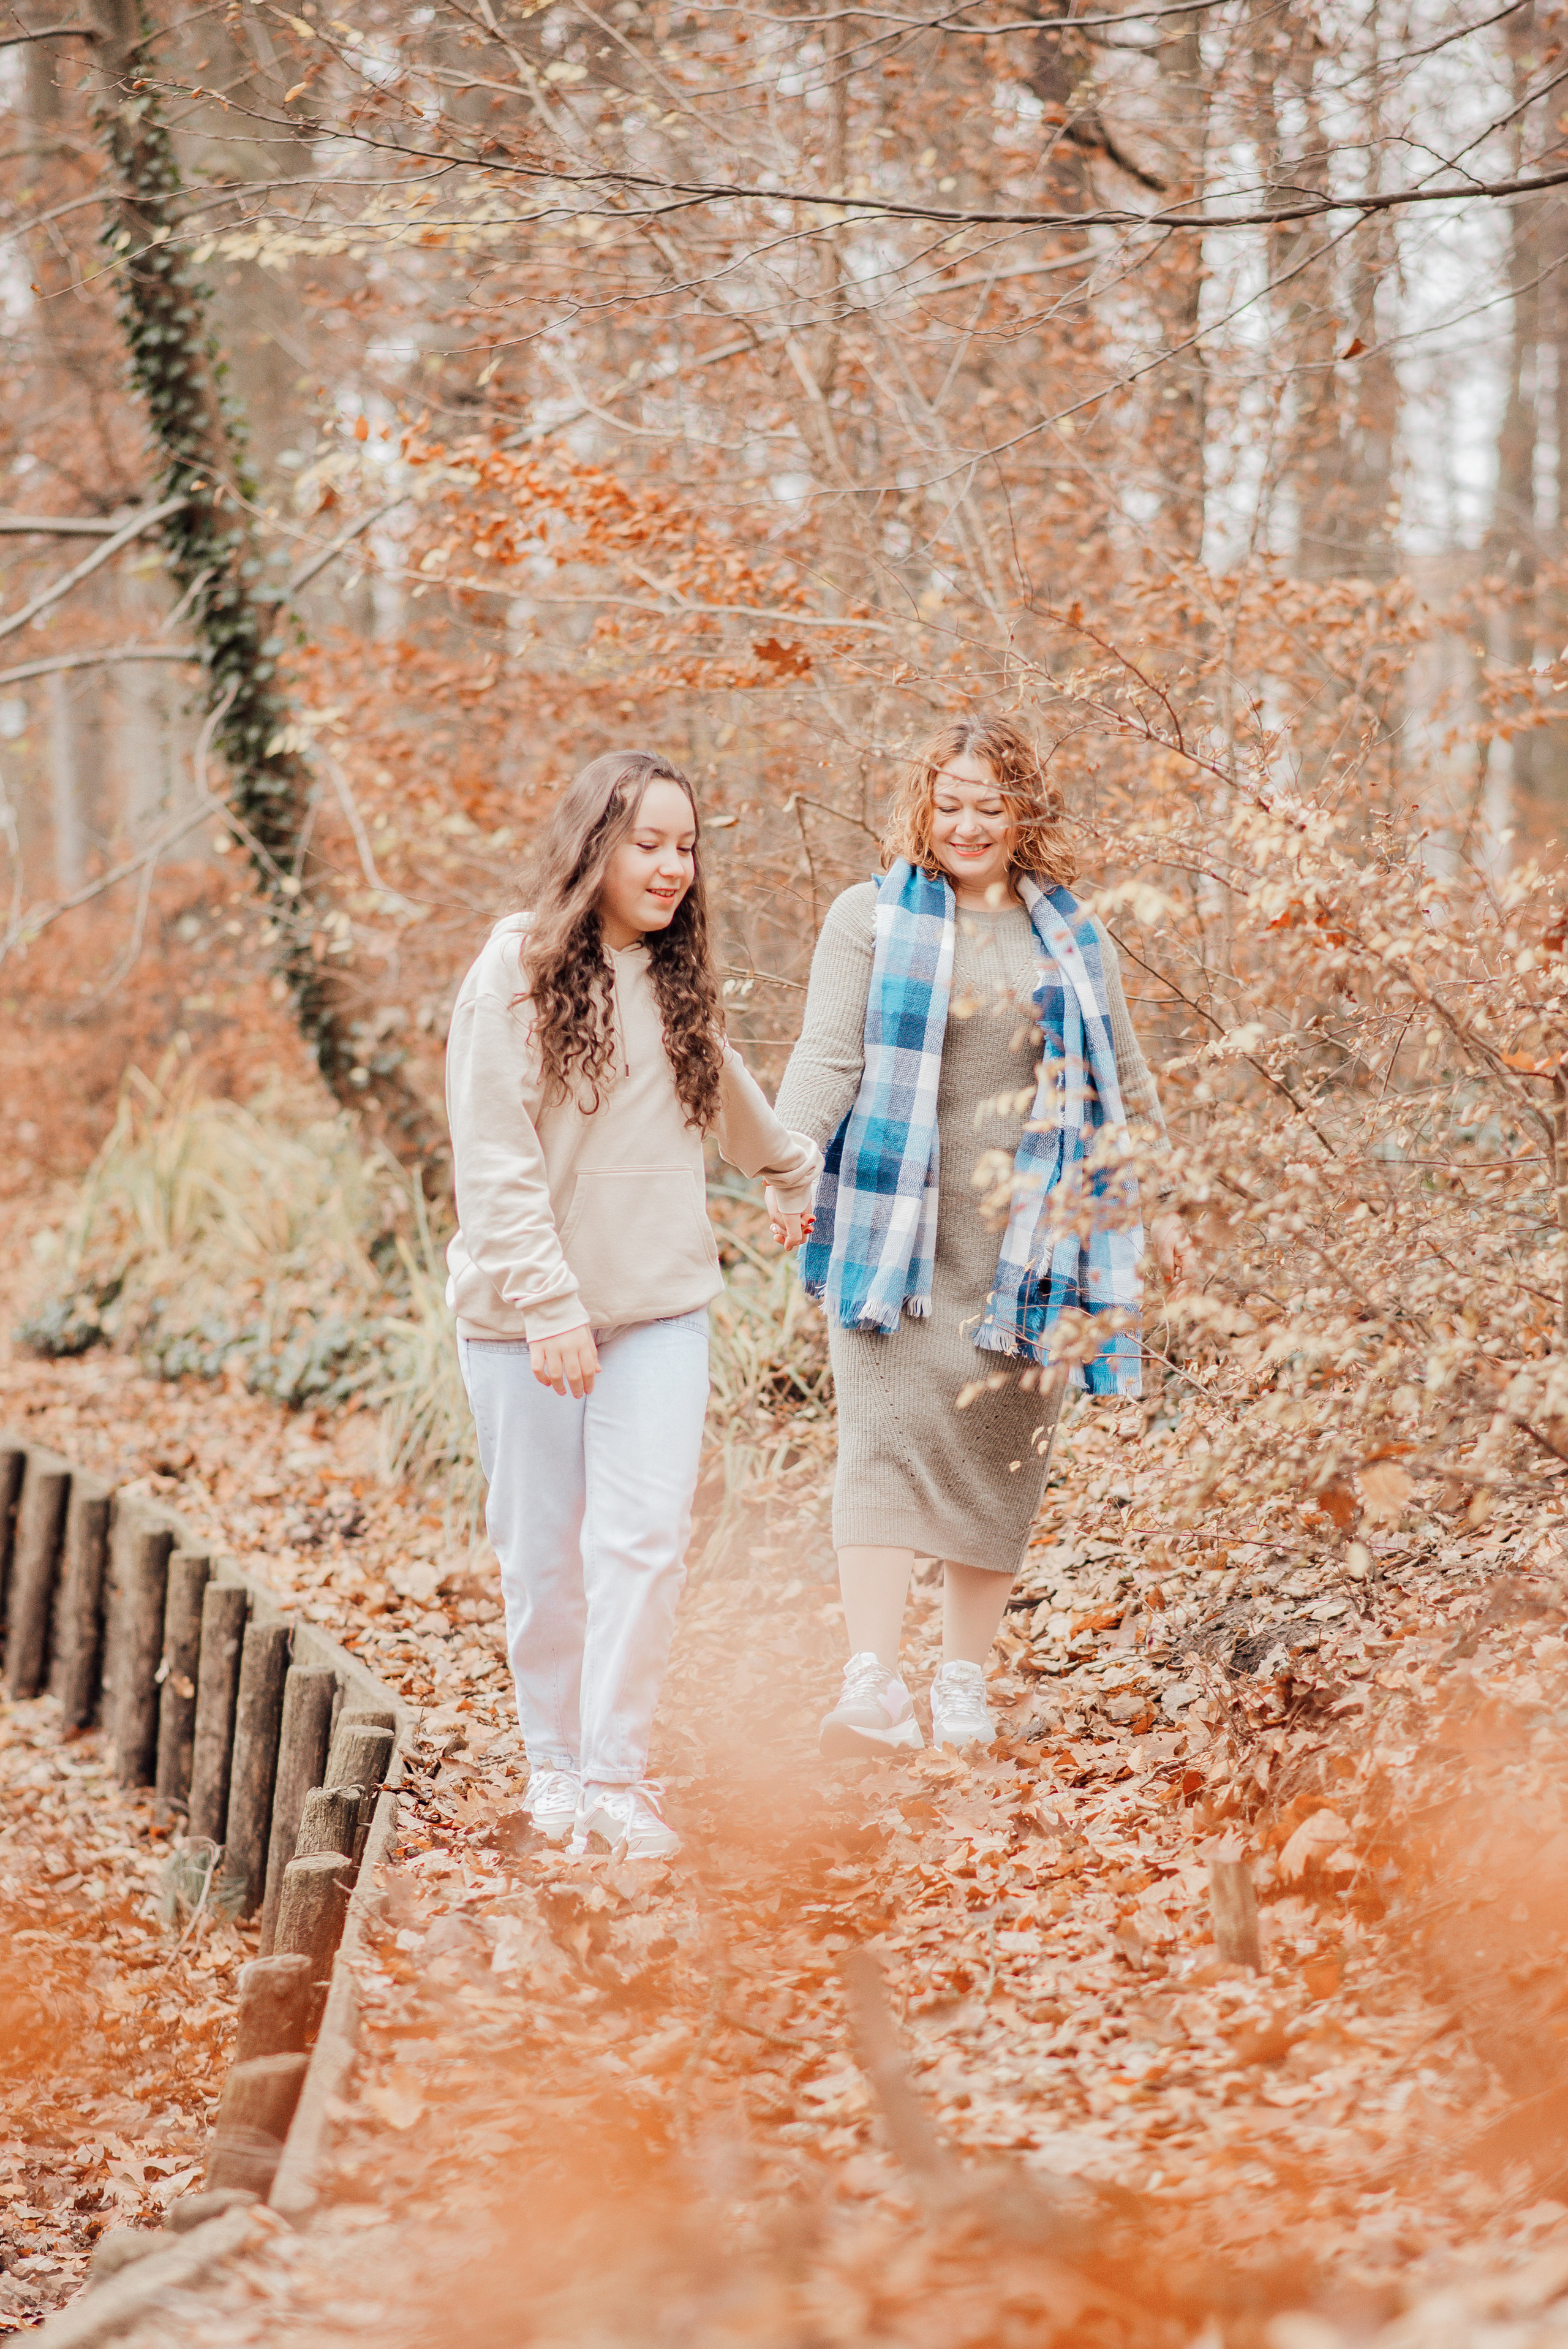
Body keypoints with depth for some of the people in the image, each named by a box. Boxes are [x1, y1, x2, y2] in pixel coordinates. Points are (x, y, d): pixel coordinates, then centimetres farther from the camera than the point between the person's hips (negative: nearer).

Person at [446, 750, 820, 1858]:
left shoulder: (677, 981, 9)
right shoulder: (519, 971, -8)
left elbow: (728, 1097, 31)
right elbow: (494, 1160, -12)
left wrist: (797, 1174, 46)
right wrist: (548, 1305, -19)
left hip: (661, 1309, 4)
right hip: (526, 1312, -3)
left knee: (646, 1539, -9)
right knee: (545, 1553, 5)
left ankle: (618, 1777, -4)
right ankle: (556, 1766, 21)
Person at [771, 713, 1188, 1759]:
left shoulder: (1074, 936, 14)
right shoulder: (870, 918, 4)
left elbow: (1124, 1081, 22)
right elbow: (828, 1058, -4)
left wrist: (1161, 1204, 19)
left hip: (1032, 1236, 3)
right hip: (898, 1230, -3)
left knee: (1003, 1455, 4)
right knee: (887, 1439, -14)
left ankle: (966, 1684, 14)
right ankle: (874, 1685, -22)